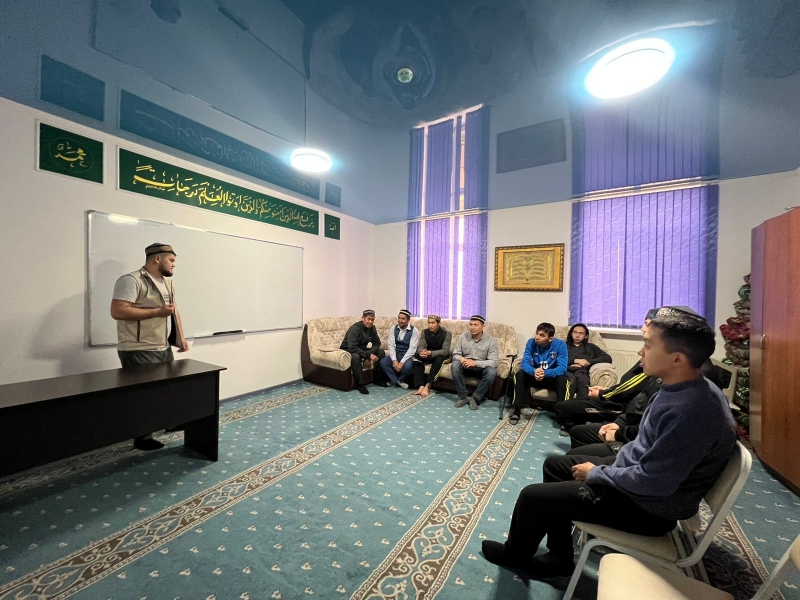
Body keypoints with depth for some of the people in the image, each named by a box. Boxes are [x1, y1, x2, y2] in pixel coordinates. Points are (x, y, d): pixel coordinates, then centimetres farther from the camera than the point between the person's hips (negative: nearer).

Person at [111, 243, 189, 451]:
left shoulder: (167, 282, 14)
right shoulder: (131, 280, -14)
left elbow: (174, 311, 19)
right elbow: (117, 311, -23)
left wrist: (181, 337, 12)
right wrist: (157, 311, -20)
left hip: (164, 348, 8)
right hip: (139, 352, -8)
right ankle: (143, 438, 20)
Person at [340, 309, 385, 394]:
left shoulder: (372, 328, -5)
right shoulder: (355, 328, -27)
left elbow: (377, 343, -2)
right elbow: (352, 348, -35)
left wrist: (369, 356, -19)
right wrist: (369, 355, -36)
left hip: (361, 350, 7)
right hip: (348, 351, -7)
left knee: (381, 352, -7)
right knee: (355, 356, -40)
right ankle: (360, 384, -25)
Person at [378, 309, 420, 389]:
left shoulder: (414, 331, -12)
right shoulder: (393, 328, -1)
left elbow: (412, 348, -17)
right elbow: (391, 345, -5)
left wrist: (402, 362, -26)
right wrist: (394, 360, -20)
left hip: (407, 356, -3)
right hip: (395, 354, 3)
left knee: (407, 366, -34)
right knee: (383, 362, -23)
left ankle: (394, 380, -4)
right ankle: (398, 381, -9)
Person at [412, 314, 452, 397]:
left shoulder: (446, 333, -18)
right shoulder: (425, 332, -5)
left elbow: (445, 351, -27)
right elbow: (421, 346, -14)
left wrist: (430, 353, -43)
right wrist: (422, 352, -40)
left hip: (442, 356, -3)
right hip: (429, 355, 4)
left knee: (439, 359, -38)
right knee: (416, 356, -26)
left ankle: (427, 386, -38)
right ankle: (421, 386, -33)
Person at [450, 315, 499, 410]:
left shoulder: (491, 340, -12)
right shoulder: (463, 336, -5)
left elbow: (495, 361, -20)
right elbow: (455, 354, -1)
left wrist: (475, 363, -32)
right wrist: (461, 358, -27)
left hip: (481, 368, -1)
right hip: (466, 367, 2)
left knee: (492, 371, -34)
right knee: (455, 365, -30)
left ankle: (475, 398, -18)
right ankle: (463, 397, -18)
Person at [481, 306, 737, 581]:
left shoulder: (690, 412, -34)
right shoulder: (685, 389, -2)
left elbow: (652, 483, -29)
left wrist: (595, 473, -14)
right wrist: (602, 468, 6)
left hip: (649, 505, -9)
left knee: (533, 496, -4)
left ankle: (515, 554, 28)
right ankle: (559, 557, 30)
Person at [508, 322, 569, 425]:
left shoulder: (560, 344, -18)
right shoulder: (531, 342, -14)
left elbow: (562, 368, -27)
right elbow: (524, 363, -21)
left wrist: (545, 373, -47)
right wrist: (534, 371, -45)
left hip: (552, 378, -1)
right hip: (535, 376, 2)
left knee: (562, 379, -34)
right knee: (520, 374, -27)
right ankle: (517, 410, -21)